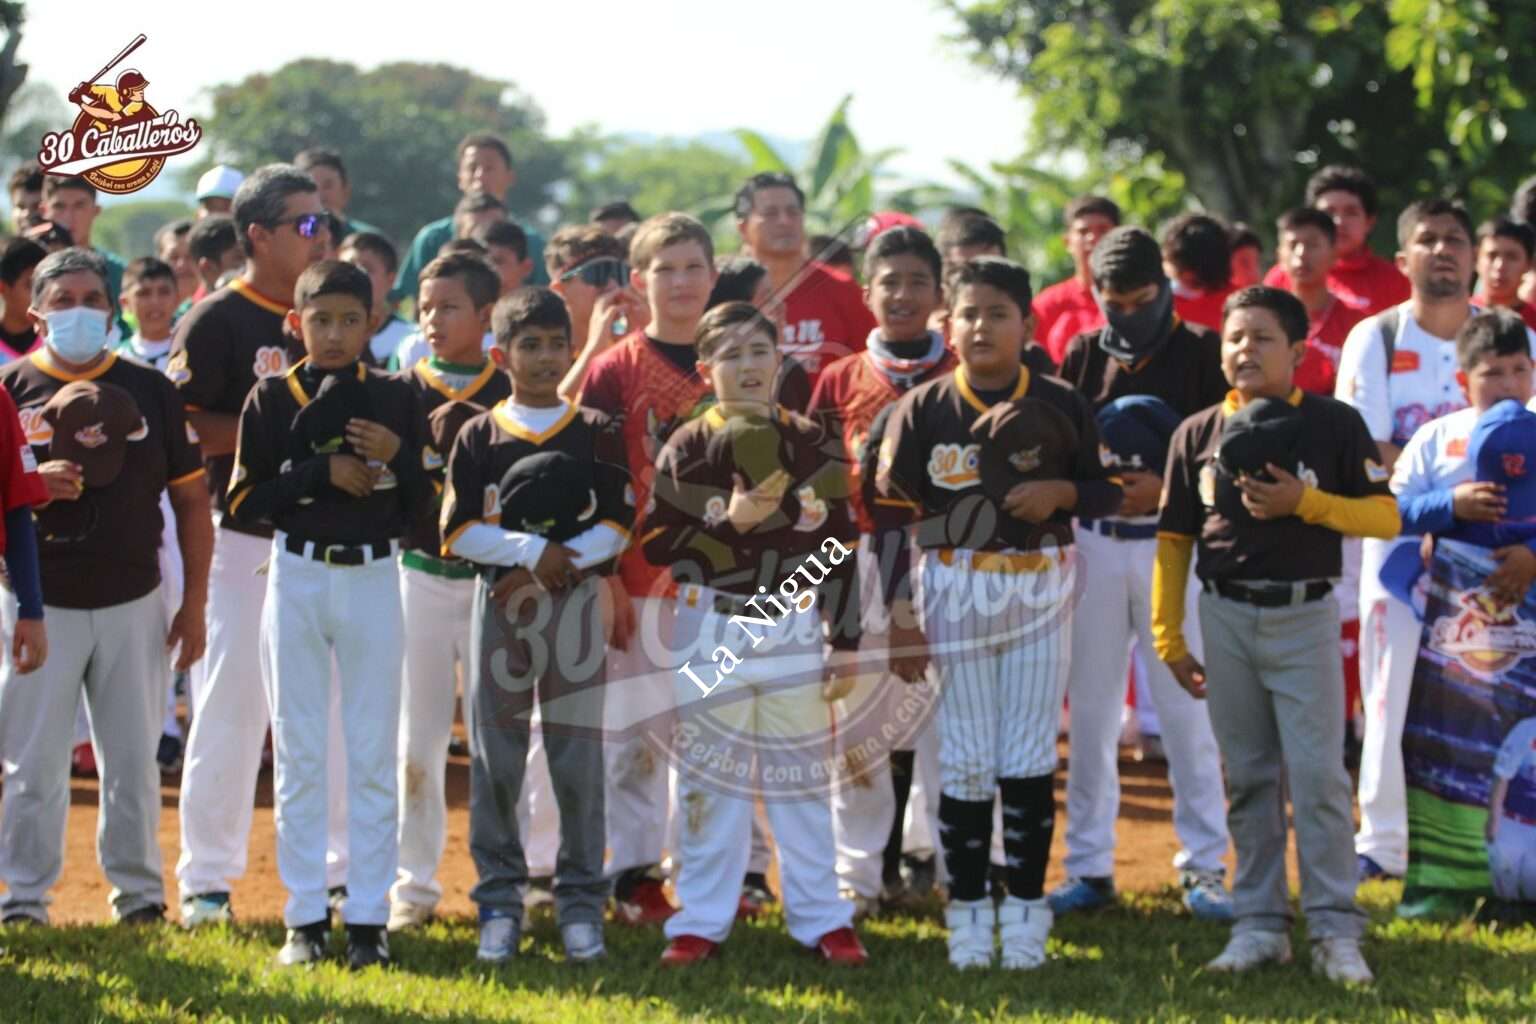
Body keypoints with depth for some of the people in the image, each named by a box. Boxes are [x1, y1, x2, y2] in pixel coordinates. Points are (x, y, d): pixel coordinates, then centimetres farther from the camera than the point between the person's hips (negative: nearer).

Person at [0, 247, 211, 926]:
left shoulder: (151, 391, 5)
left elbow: (191, 499, 8)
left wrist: (193, 605, 4)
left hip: (132, 606, 1)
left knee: (133, 759, 7)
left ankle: (138, 889, 18)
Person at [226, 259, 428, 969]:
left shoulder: (395, 399, 3)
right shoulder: (271, 399, 1)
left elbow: (422, 505, 2)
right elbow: (243, 498, -5)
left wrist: (395, 459, -17)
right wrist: (323, 473, -15)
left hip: (373, 579, 0)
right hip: (297, 576, 0)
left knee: (373, 753, 2)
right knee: (298, 752, 4)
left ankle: (368, 917, 7)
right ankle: (305, 917, 10)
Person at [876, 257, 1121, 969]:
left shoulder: (1061, 407, 2)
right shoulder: (923, 410, -1)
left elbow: (1109, 489, 9)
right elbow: (892, 516, -2)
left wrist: (1062, 492, -13)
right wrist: (900, 616, -7)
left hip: (1041, 585, 1)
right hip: (954, 586, -1)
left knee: (1030, 759, 2)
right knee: (963, 760, 2)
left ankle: (1026, 910, 10)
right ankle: (967, 911, 9)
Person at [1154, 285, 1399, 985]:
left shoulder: (1335, 425, -2)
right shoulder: (1198, 434, 4)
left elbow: (1385, 517, -3)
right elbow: (1174, 539, 9)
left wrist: (1304, 501, -16)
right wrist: (1168, 636, 6)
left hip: (1304, 617, -3)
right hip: (1225, 617, 3)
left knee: (1318, 774, -7)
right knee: (1247, 778, 9)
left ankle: (1335, 932, -3)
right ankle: (1260, 926, 15)